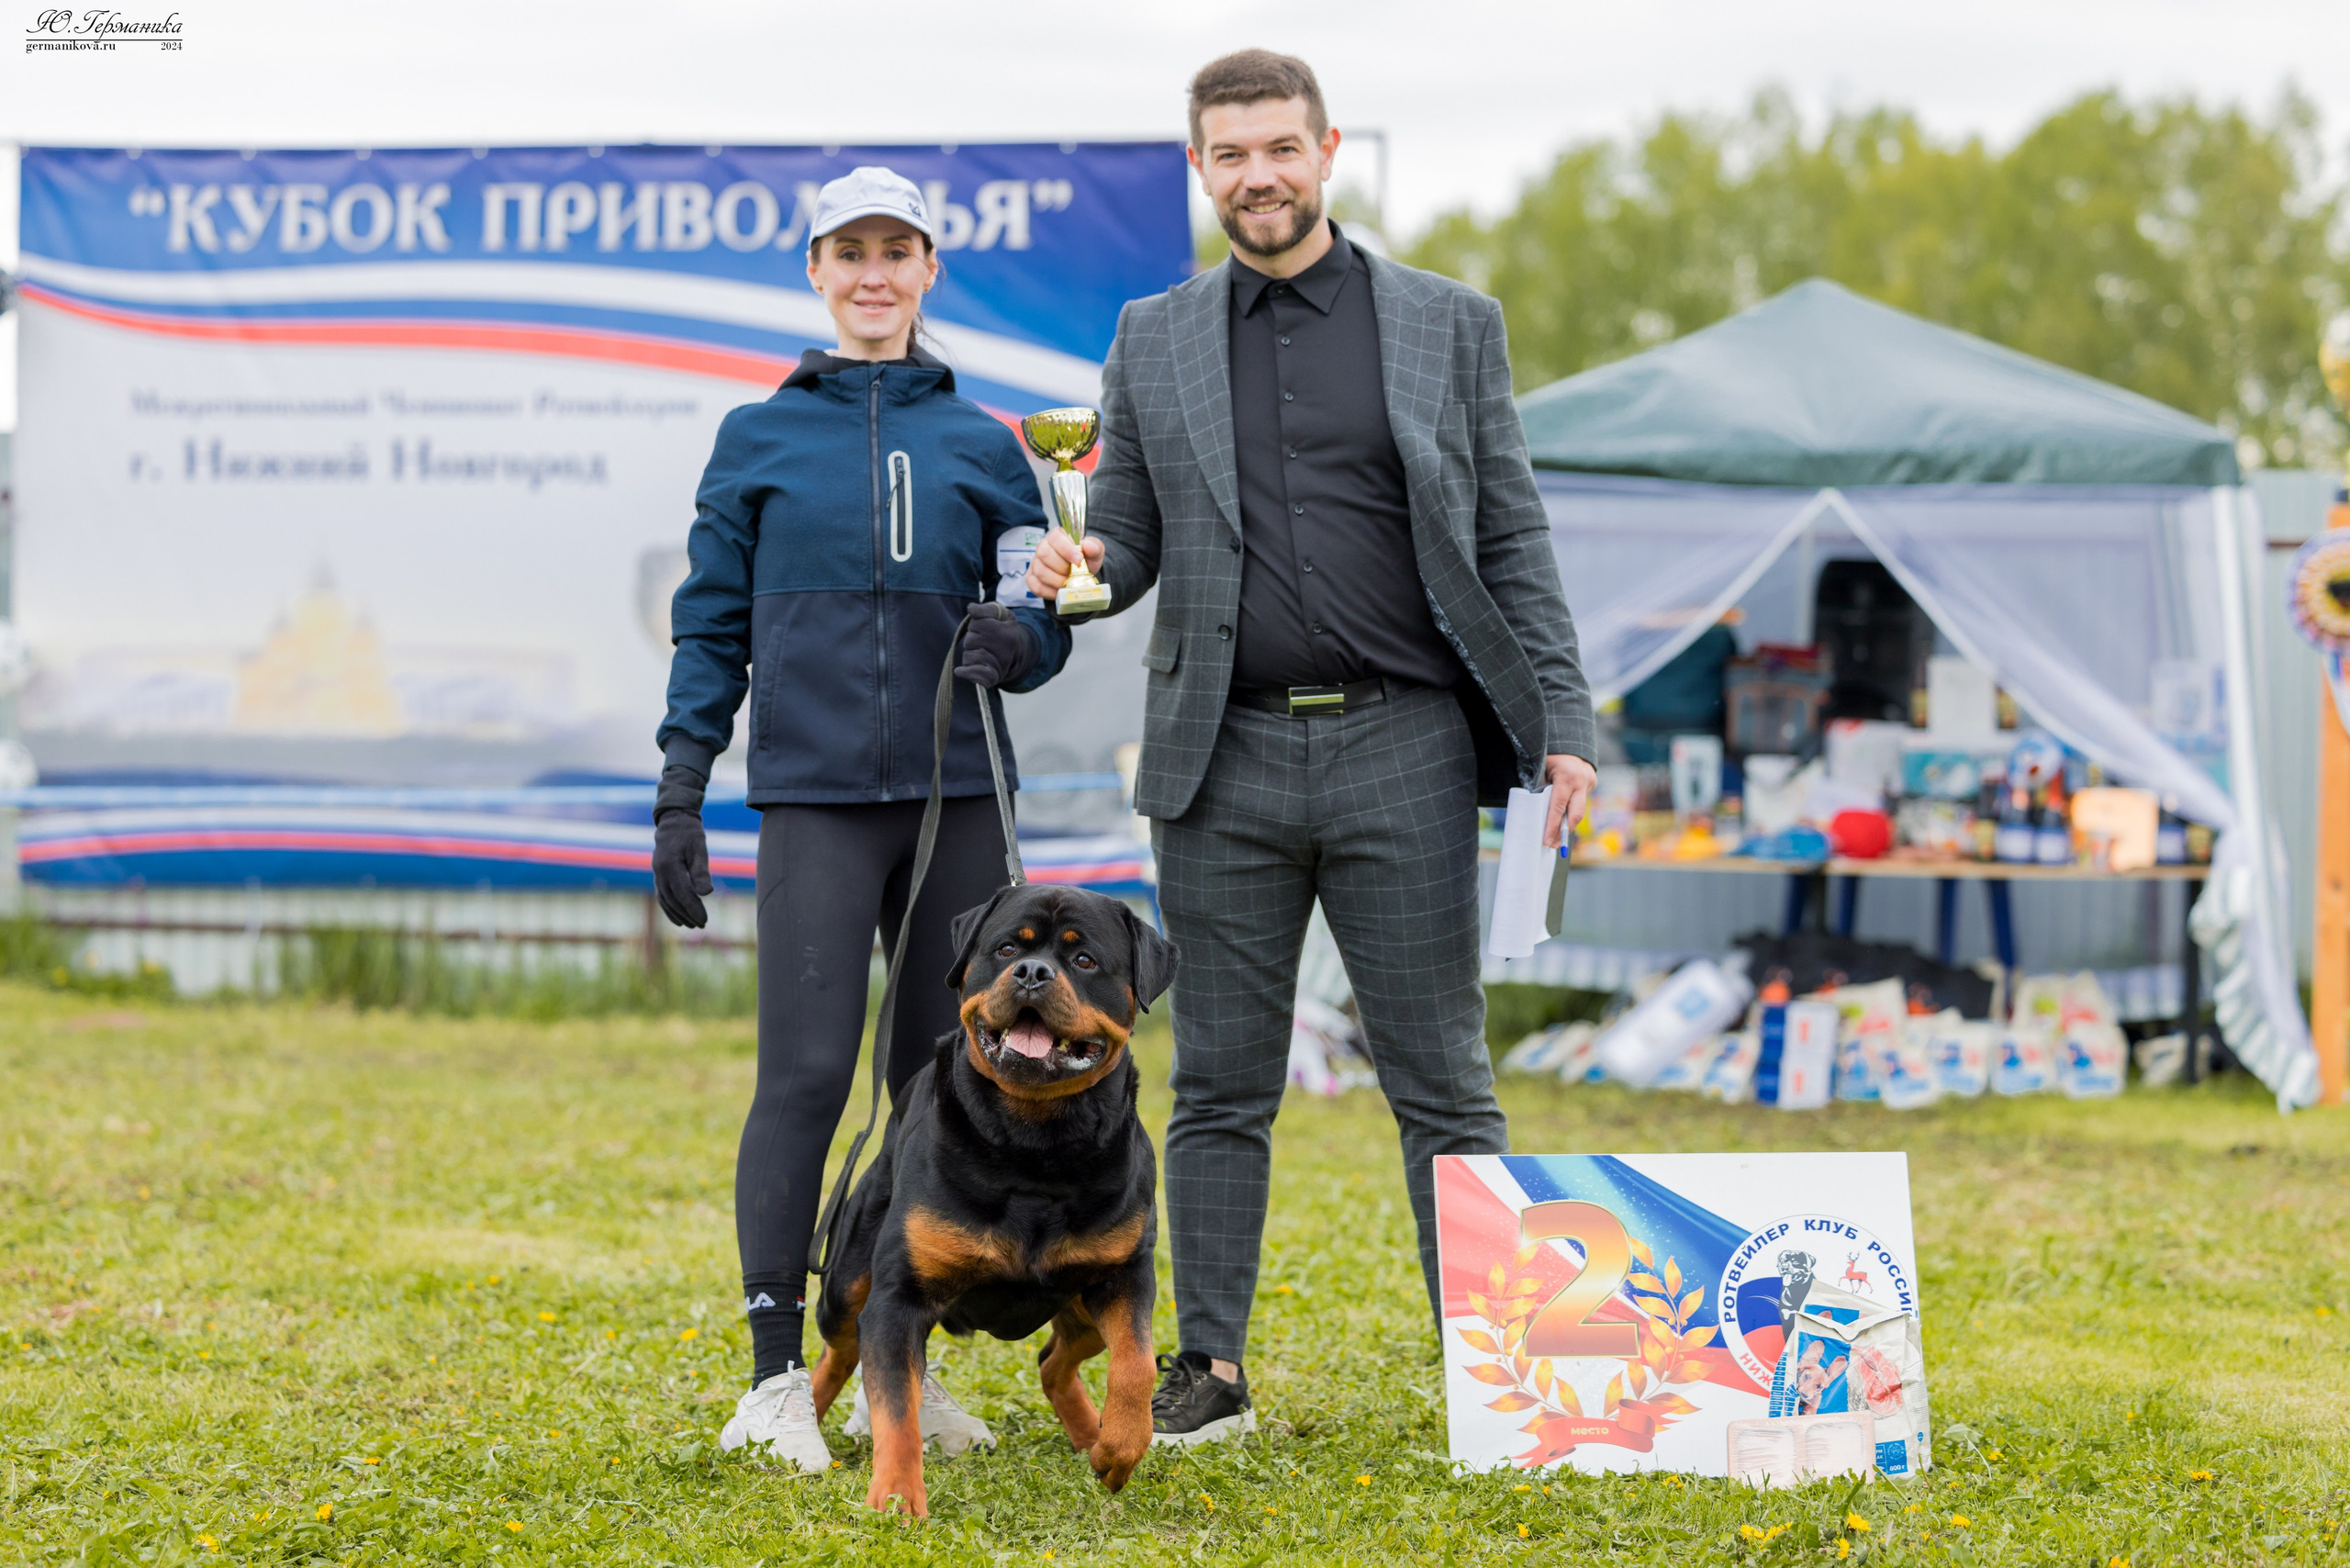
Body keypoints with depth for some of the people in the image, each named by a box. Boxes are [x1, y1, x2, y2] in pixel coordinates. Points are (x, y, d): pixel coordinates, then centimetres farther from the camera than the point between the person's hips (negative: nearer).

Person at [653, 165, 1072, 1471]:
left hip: (957, 799, 2)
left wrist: (1021, 641, -11)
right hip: (816, 799, -2)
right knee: (807, 1075, -10)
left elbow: (1046, 618, 13)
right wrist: (679, 795, -1)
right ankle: (778, 1379, -4)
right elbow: (713, 629, 8)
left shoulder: (983, 445, 12)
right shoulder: (760, 440, 9)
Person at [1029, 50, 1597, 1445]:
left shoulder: (1450, 325, 7)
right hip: (1226, 757, 2)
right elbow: (1131, 538, 14)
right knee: (1221, 1088, 6)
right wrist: (1079, 571, -10)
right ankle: (1212, 1369, 15)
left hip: (1402, 750, -2)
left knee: (1444, 1084, 1)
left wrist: (1564, 726, -4)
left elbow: (1514, 544, 5)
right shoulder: (1152, 345, 11)